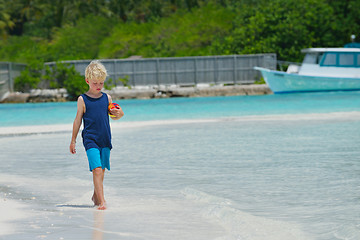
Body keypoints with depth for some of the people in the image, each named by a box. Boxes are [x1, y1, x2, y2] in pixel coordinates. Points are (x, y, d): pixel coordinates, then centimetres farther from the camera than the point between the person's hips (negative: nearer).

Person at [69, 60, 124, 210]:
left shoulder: (107, 98, 7)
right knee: (97, 170, -15)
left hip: (105, 140, 4)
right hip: (90, 140, -4)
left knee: (101, 170, 12)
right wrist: (73, 140, 6)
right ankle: (101, 201, -18)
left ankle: (96, 196, 31)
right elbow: (78, 120, 4)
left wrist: (119, 114, -6)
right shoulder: (82, 100, -1)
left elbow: (113, 116, 18)